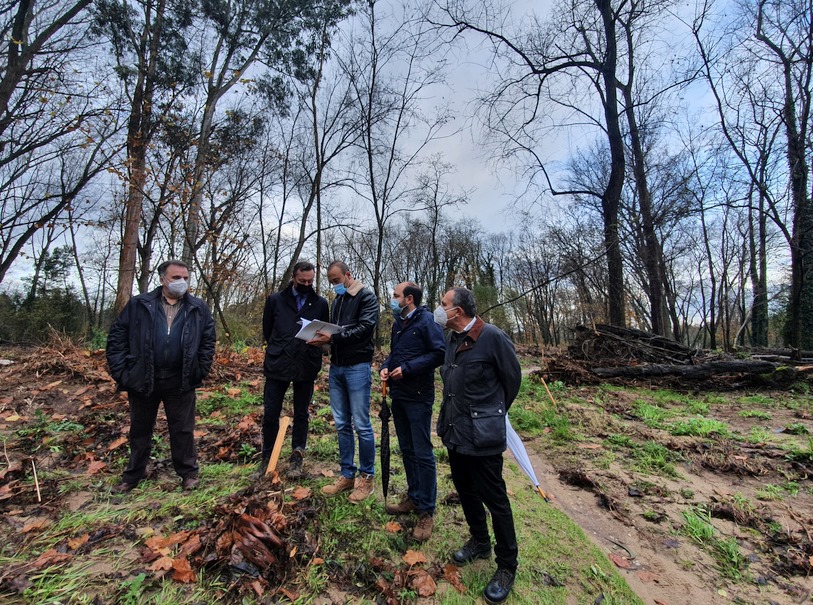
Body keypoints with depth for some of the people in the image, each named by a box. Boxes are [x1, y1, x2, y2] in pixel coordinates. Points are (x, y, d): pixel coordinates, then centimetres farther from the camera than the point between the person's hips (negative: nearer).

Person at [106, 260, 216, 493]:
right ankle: (133, 475, 39)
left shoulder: (199, 309, -1)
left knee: (183, 430, 10)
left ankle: (188, 472, 27)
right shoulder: (138, 305, -2)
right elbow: (117, 338, 2)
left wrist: (200, 371, -2)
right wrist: (120, 372, -4)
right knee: (140, 430, 19)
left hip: (181, 382, -1)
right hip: (142, 380, 1)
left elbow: (208, 341, 4)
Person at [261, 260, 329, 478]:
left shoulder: (320, 303, 3)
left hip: (306, 367, 0)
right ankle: (267, 458, 26)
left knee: (301, 414, 11)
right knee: (270, 414, 6)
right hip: (277, 366, 0)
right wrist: (280, 350, 7)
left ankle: (296, 458, 26)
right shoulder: (275, 300, 3)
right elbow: (267, 331, 11)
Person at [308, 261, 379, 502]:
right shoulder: (336, 301, 17)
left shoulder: (366, 296, -6)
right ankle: (347, 475, 25)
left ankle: (366, 477, 17)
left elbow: (365, 328, -18)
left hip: (358, 367, -7)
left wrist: (333, 337, -22)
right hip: (336, 367, 7)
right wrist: (322, 337, -2)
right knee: (342, 424, 12)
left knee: (361, 424, 0)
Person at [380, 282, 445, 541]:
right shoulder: (399, 323, 13)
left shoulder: (426, 320, -13)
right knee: (407, 450, 18)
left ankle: (426, 511, 15)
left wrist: (407, 369, -21)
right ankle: (414, 497, 35)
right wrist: (386, 366, 1)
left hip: (418, 397, -8)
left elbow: (440, 353, -20)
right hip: (398, 395, 8)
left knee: (422, 454, 1)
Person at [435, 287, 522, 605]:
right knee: (465, 490, 22)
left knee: (494, 499, 7)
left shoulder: (492, 337, -19)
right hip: (455, 430, 8)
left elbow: (512, 378, -7)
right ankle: (480, 542, 45)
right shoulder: (452, 339, 3)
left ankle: (506, 566, 29)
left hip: (482, 435, -7)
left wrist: (494, 412, 7)